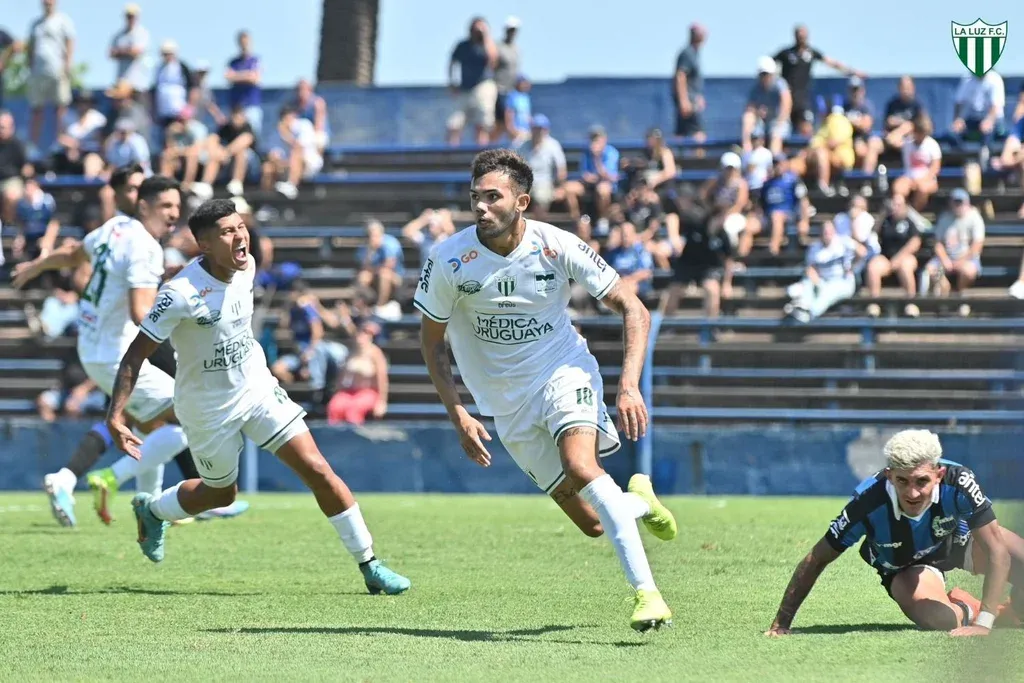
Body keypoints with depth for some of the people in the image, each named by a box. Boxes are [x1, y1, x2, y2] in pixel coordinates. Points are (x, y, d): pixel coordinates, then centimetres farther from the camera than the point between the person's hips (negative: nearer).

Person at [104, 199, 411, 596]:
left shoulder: (246, 267, -8)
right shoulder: (182, 293, -27)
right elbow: (136, 356, -24)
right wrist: (115, 417, -30)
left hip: (257, 388, 5)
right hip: (208, 409, -5)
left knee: (316, 469, -6)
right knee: (221, 494, 14)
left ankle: (369, 566, -1)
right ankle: (151, 510, 46)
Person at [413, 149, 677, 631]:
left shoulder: (557, 247, -15)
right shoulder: (449, 260, -13)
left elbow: (633, 310, -8)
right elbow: (431, 341, 1)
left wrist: (629, 386, -21)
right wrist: (457, 413, -10)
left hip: (563, 370, -2)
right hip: (507, 402, 2)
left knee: (579, 466, -33)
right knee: (592, 524, -3)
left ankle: (646, 590, -30)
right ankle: (639, 500, 34)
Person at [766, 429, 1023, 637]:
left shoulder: (958, 482, -39)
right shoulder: (867, 504, -38)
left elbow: (996, 550, -36)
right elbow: (817, 559, -25)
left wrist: (984, 623, -43)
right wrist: (781, 623, -26)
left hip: (958, 538, 2)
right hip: (904, 565, -2)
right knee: (941, 620, -32)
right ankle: (964, 609, 8)